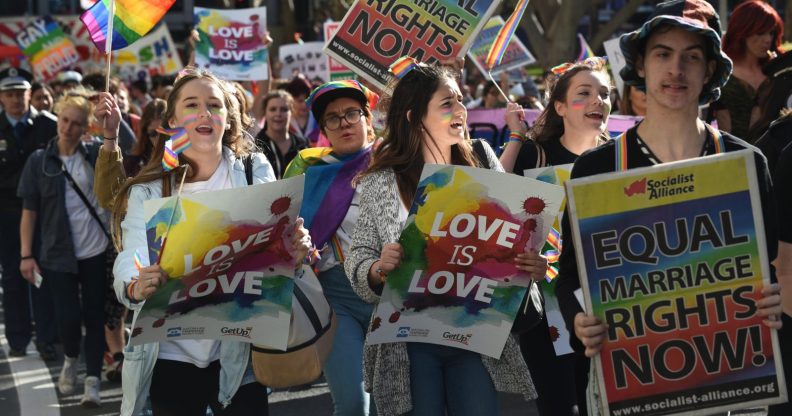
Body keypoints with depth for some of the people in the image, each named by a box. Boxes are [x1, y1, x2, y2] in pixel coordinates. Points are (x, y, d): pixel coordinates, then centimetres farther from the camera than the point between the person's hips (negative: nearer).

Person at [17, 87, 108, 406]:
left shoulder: (95, 155, 0)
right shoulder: (39, 161, -1)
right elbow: (29, 211, 1)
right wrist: (26, 255, -4)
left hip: (96, 251, 0)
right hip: (59, 254, 0)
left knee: (94, 316, 3)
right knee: (69, 316, -3)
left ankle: (92, 381, 13)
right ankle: (70, 360, 28)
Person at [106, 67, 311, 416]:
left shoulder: (255, 172, 1)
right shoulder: (148, 191, 0)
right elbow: (128, 265, -6)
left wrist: (296, 248, -20)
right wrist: (136, 288, -30)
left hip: (239, 352, 0)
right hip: (171, 355, 0)